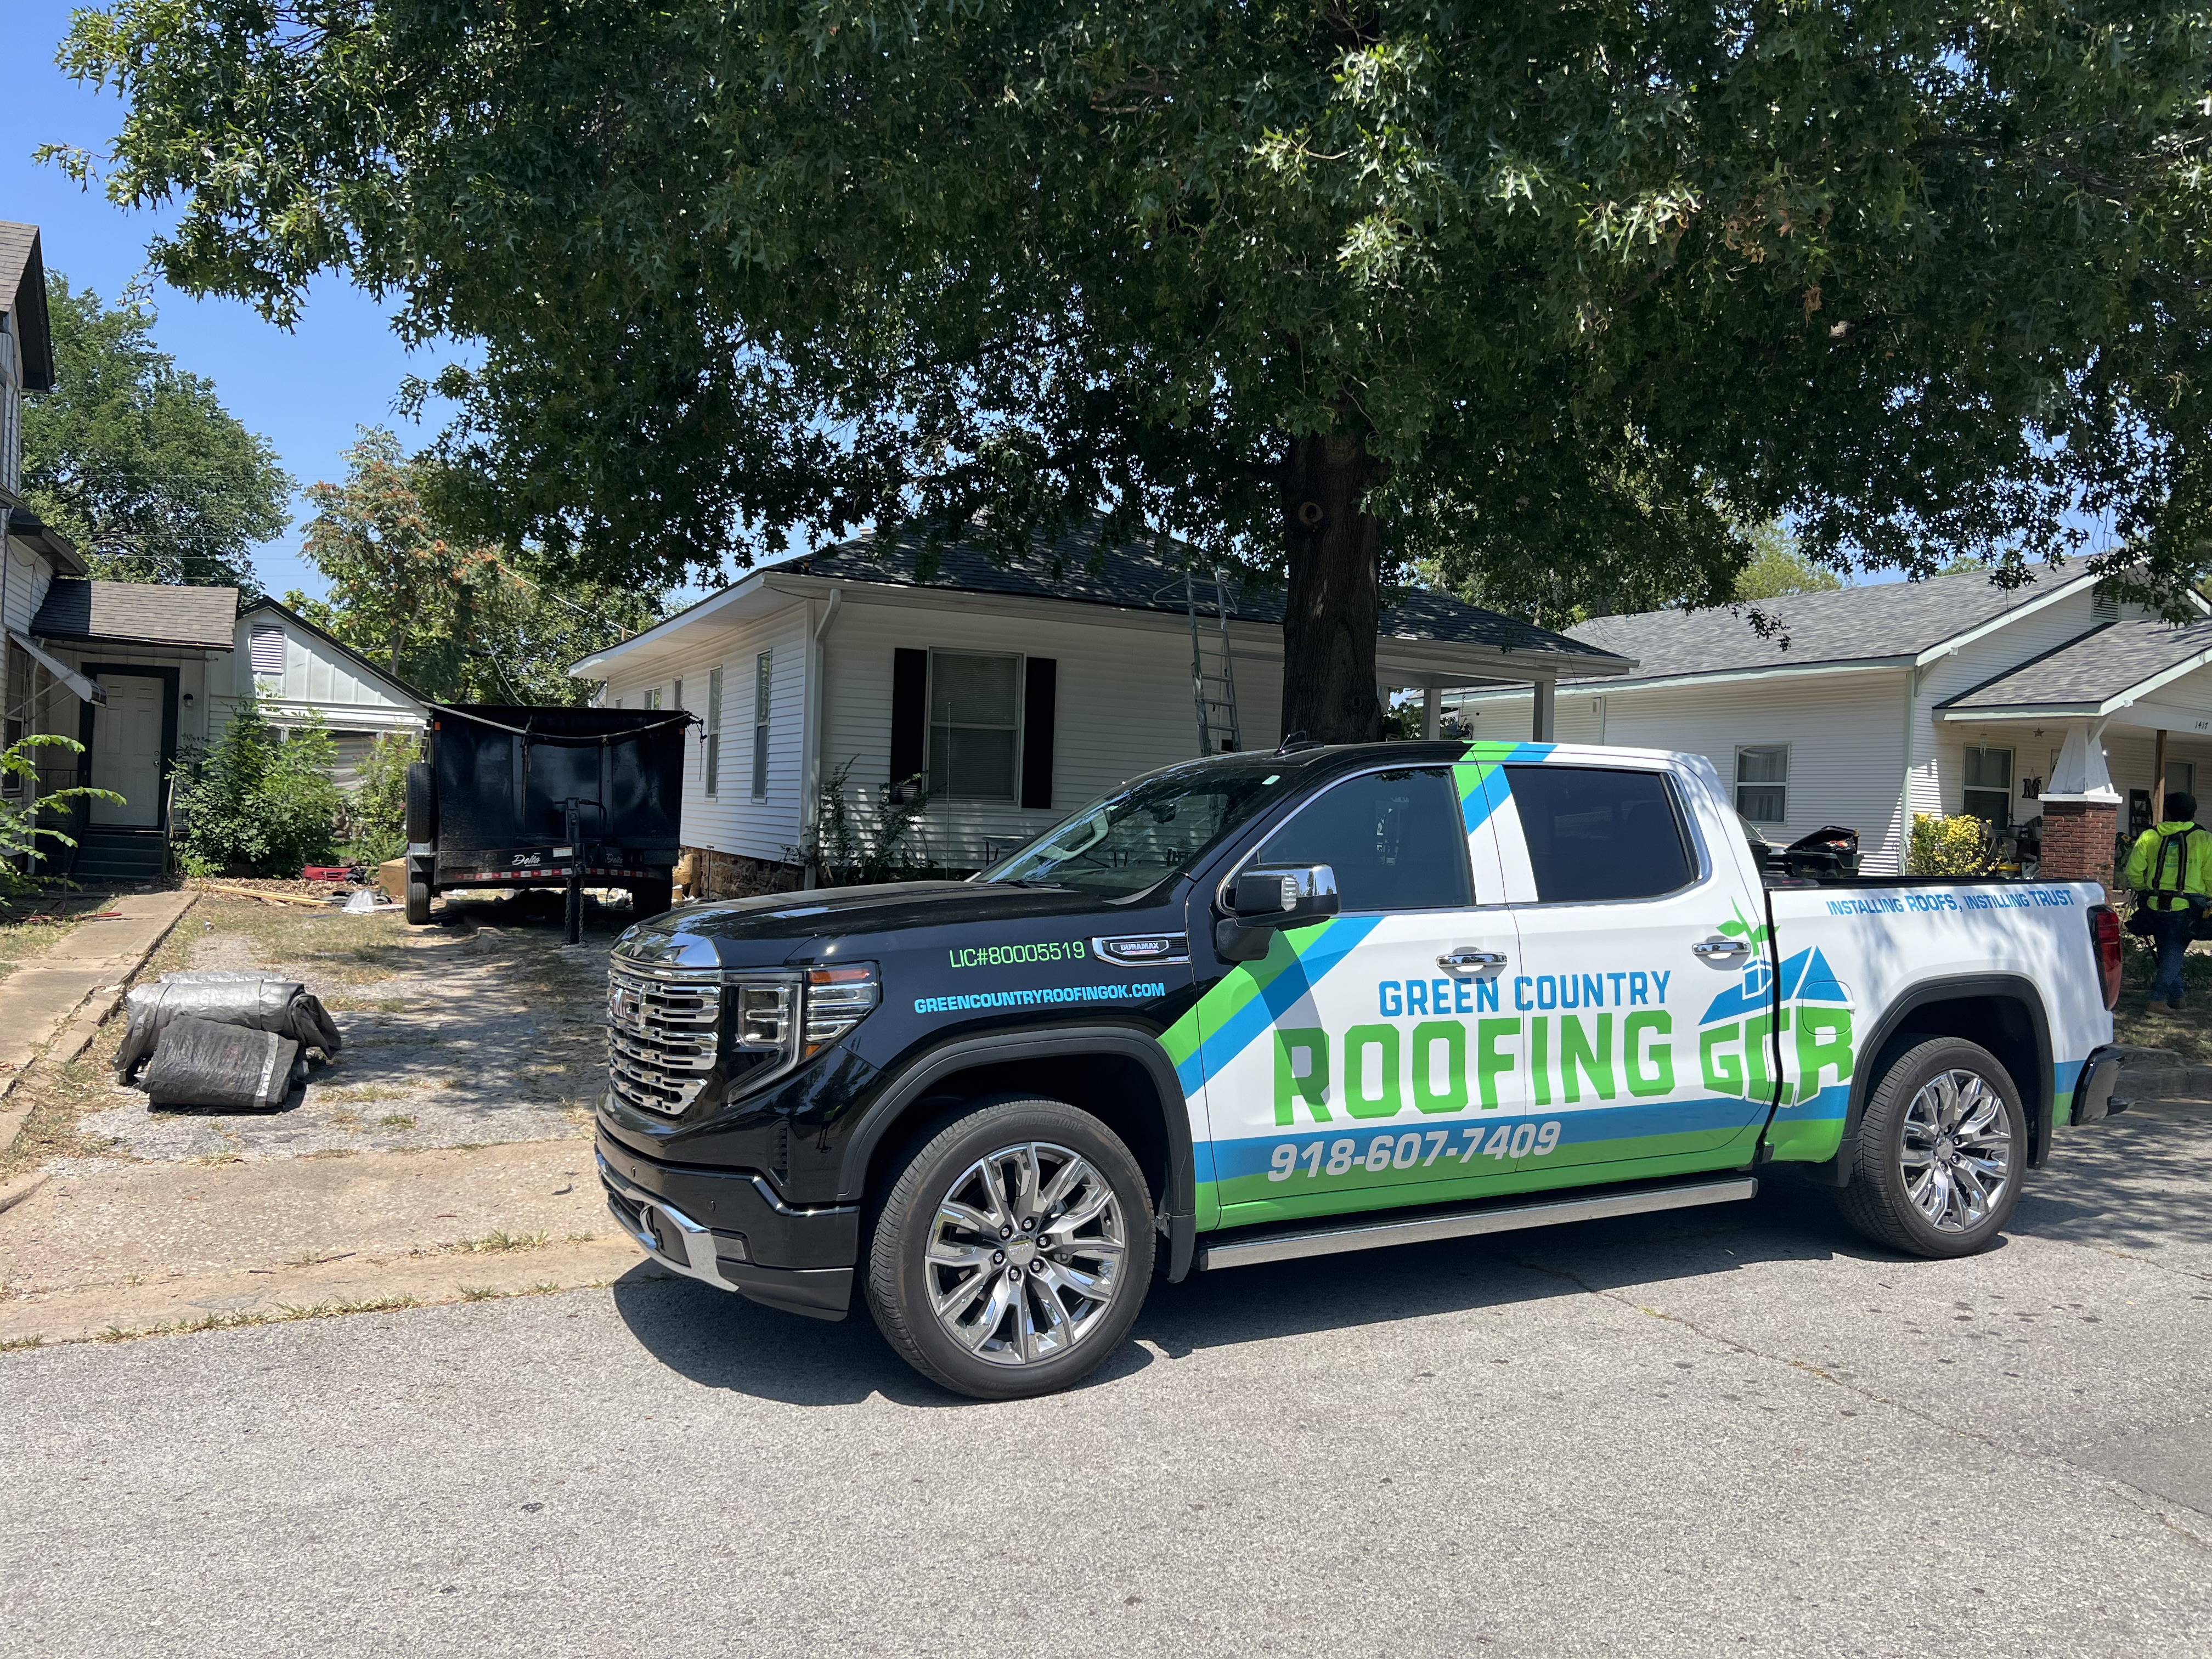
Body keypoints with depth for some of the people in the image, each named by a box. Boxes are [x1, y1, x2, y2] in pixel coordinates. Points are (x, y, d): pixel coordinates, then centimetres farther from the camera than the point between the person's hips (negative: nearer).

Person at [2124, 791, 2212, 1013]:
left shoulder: (2149, 836, 0)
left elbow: (2133, 872, -2)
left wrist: (2143, 891, 16)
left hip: (2155, 904, 2)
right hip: (2185, 907, -2)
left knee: (2166, 951, 17)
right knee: (2174, 952, 4)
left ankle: (2175, 996, 23)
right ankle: (2159, 999, -6)